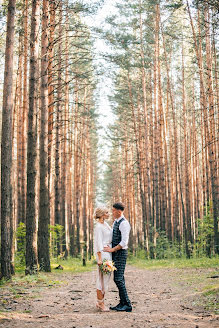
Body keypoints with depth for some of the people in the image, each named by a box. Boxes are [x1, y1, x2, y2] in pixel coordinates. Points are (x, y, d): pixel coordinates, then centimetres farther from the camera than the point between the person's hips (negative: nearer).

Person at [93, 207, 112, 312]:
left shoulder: (105, 224, 13)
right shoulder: (98, 227, -13)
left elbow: (112, 233, 31)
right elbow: (98, 243, -18)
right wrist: (99, 259, -21)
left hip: (108, 253, 9)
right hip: (102, 253, -9)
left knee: (106, 277, 12)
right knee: (102, 278, -5)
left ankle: (100, 302, 19)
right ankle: (100, 303, 3)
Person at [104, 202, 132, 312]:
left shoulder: (124, 223, -17)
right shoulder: (115, 222, 13)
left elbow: (124, 243, -22)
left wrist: (112, 249, -18)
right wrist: (109, 247, 12)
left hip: (121, 253, -10)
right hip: (115, 253, 10)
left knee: (118, 279, -10)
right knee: (119, 278, 11)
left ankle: (127, 305, -4)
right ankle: (122, 303, 17)